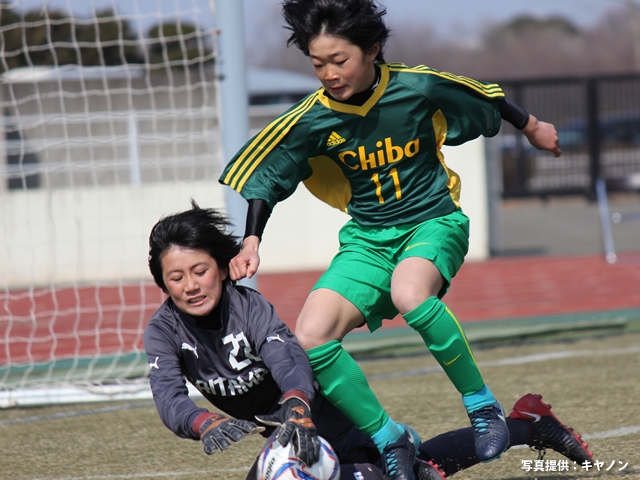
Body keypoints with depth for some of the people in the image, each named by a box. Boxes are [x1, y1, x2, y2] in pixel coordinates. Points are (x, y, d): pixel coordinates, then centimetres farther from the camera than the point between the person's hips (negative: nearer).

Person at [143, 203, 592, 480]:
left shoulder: (251, 307, -29)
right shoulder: (164, 330, -17)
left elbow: (290, 363, -46)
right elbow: (169, 397, -31)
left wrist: (296, 411, -70)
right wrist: (205, 423, -56)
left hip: (321, 406, -6)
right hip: (279, 424, 6)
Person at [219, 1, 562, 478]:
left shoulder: (419, 88, -14)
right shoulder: (312, 120, -11)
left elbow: (485, 98, 5)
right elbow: (264, 173, 3)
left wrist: (533, 128, 20)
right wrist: (251, 241, -7)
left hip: (434, 222, -3)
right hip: (367, 238, 4)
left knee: (408, 293, -38)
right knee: (311, 336, -18)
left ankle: (482, 404, -20)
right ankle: (390, 441, -4)